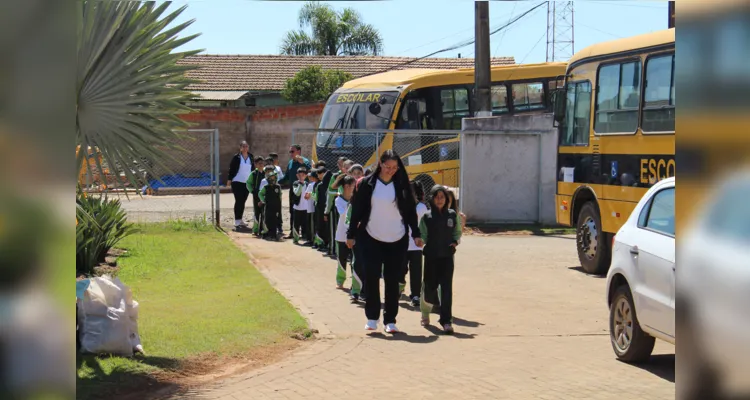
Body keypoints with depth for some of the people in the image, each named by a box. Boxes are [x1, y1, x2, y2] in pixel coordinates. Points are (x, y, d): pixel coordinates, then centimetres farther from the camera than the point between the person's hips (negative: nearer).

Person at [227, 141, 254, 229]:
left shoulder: (251, 157, 6)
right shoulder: (236, 157, -7)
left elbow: (253, 169, 14)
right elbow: (231, 169, -4)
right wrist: (229, 180, -8)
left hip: (247, 182, 5)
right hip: (237, 182, -5)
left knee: (243, 202, 10)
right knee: (238, 201, -6)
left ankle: (240, 220, 20)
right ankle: (237, 221, -3)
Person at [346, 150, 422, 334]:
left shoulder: (401, 185, 2)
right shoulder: (367, 184, -2)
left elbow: (410, 211, 7)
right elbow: (357, 210, 1)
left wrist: (416, 234, 0)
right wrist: (351, 234, 0)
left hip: (397, 241, 1)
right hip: (371, 239, -1)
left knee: (393, 280, 3)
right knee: (371, 277, -5)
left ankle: (390, 320, 10)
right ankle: (372, 317, 5)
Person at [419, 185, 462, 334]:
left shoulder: (452, 215, 4)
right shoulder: (426, 217, -1)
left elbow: (457, 232, 15)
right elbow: (422, 236, 3)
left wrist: (455, 241, -1)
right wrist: (421, 241, -15)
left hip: (447, 256, 1)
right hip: (431, 256, -1)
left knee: (446, 288, -6)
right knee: (429, 287, 5)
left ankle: (446, 320, -3)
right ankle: (425, 311, 34)